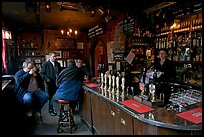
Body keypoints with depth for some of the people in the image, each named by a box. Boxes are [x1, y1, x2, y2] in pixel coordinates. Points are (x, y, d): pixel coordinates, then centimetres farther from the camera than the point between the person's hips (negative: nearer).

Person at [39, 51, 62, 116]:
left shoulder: (58, 64, 11)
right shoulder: (45, 64, -3)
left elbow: (60, 72, 19)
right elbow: (41, 73, -5)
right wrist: (46, 79, -16)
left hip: (57, 83, 4)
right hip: (49, 84, -3)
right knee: (51, 97, 6)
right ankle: (51, 110, 21)